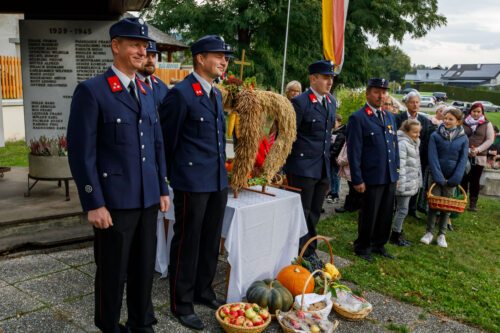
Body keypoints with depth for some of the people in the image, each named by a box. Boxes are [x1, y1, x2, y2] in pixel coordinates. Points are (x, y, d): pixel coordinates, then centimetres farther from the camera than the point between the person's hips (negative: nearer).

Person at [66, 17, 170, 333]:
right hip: (114, 200, -6)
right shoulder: (91, 91, -9)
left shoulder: (146, 92, 12)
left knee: (145, 267, 16)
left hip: (148, 198, 6)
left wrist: (163, 189, 12)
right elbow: (81, 152, -12)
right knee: (113, 272, 9)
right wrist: (94, 204, -14)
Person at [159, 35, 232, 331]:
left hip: (219, 181, 8)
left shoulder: (217, 94, 13)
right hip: (192, 182, -8)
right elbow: (167, 140, -6)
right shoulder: (181, 93, -12)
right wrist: (174, 176, 3)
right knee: (187, 242, 4)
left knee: (211, 240, 16)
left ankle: (204, 291, 33)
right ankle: (182, 303, 19)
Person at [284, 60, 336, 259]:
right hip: (303, 167, -7)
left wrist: (328, 161, 17)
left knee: (314, 214, 15)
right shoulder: (300, 102, -12)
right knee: (301, 214, 3)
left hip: (323, 168, 7)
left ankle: (310, 251, 30)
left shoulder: (331, 102, 10)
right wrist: (284, 168, -11)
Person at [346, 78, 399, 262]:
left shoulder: (390, 116, 13)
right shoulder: (358, 118, -9)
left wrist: (396, 171, 12)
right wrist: (357, 179, -15)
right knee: (369, 215, 6)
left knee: (386, 214, 14)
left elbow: (394, 145, 17)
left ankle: (379, 245, 32)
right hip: (372, 177, -6)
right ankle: (362, 247, 25)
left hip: (390, 177, 6)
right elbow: (354, 152, -12)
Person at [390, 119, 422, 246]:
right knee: (403, 209, -3)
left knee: (401, 209, 14)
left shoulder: (414, 143, 16)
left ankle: (398, 233, 23)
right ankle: (394, 237, 7)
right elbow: (400, 164, -20)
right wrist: (400, 181, -23)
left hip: (411, 183, 9)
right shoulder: (402, 143, -15)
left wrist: (418, 181, 21)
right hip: (404, 183, -9)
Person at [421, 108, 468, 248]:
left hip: (452, 177, 1)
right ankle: (429, 232, 12)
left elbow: (463, 160, -4)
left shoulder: (463, 139, -4)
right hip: (436, 176, -1)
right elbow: (433, 157, -11)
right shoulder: (435, 136, -8)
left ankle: (442, 234, 19)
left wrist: (455, 179, -12)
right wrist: (439, 177, -16)